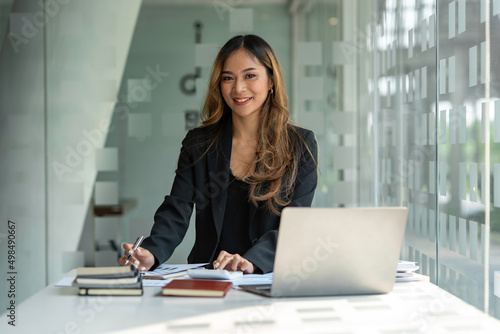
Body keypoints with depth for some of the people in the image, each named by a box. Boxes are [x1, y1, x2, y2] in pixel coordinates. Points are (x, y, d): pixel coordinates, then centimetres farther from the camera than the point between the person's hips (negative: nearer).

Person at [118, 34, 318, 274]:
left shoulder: (301, 145, 4)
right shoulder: (198, 144, 11)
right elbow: (176, 212, 0)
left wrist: (252, 260, -26)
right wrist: (152, 252, -22)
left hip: (273, 281, -3)